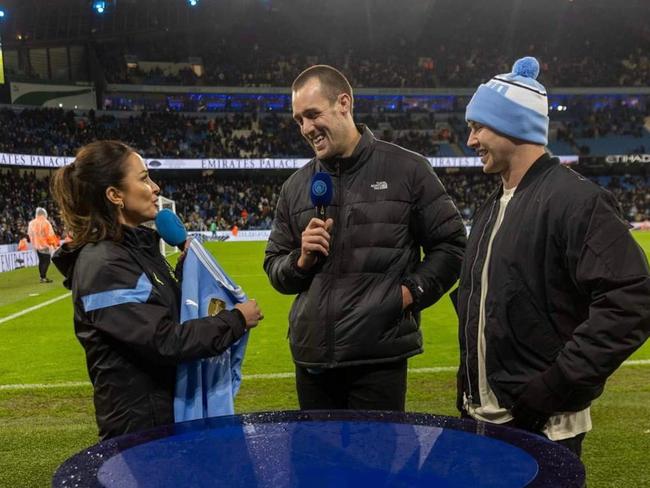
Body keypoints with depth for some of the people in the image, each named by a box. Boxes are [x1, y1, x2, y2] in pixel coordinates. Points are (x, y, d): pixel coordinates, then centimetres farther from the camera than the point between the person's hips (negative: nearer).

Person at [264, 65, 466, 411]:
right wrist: (301, 261, -6)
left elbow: (450, 243, 3)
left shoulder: (406, 170, 0)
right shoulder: (296, 187, 10)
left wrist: (412, 291, -9)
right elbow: (275, 267, 15)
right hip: (311, 358, 4)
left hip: (380, 358, -4)